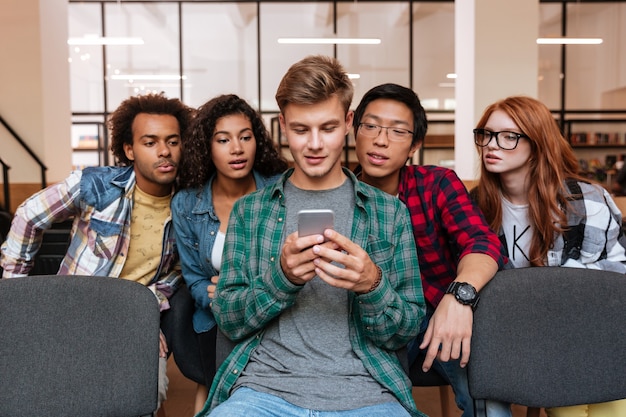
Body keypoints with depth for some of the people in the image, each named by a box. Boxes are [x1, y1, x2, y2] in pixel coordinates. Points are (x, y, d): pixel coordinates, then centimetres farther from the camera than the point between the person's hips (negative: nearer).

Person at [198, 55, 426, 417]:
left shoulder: (390, 212, 8)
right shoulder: (249, 210, 10)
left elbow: (406, 332, 6)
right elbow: (229, 321, 6)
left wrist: (372, 285, -14)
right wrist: (282, 275, -12)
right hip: (265, 386, 0)